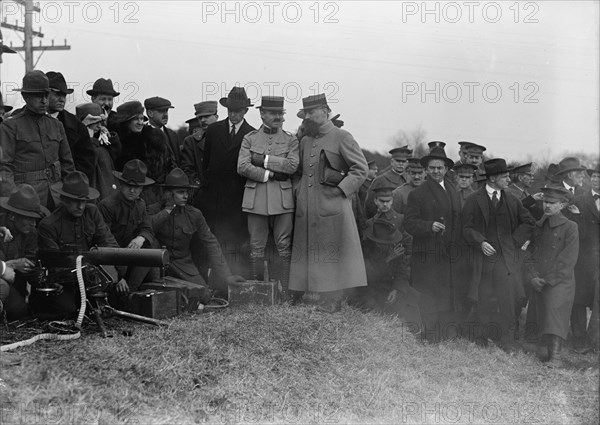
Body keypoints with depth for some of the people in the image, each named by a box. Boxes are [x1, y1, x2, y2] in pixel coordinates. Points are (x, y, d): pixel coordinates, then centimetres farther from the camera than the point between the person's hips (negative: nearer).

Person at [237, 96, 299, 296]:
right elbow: (242, 167, -3)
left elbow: (292, 165, -6)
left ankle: (286, 293, 4)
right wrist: (269, 174, -9)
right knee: (256, 248, 2)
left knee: (284, 248, 0)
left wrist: (263, 160, -8)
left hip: (283, 199, 0)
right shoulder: (249, 138, 10)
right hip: (256, 199, 0)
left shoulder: (291, 140, 10)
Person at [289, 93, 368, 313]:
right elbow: (298, 172, 29)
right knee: (302, 250, 7)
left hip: (331, 206, -6)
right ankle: (295, 295, 15)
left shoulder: (341, 137, -3)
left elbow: (361, 169, -5)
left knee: (330, 251, -4)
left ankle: (333, 300, 1)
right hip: (305, 208, 6)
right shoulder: (305, 141, 16)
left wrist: (341, 189, -11)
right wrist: (298, 190, 12)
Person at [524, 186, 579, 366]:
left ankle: (555, 355, -17)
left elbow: (568, 260, -8)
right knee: (544, 317, 4)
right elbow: (531, 253, 11)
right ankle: (550, 351, 12)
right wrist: (533, 277, -4)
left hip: (560, 282, -5)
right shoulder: (538, 226, 13)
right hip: (539, 283, 5)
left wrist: (549, 280, -11)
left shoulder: (570, 227, -3)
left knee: (554, 310, -17)